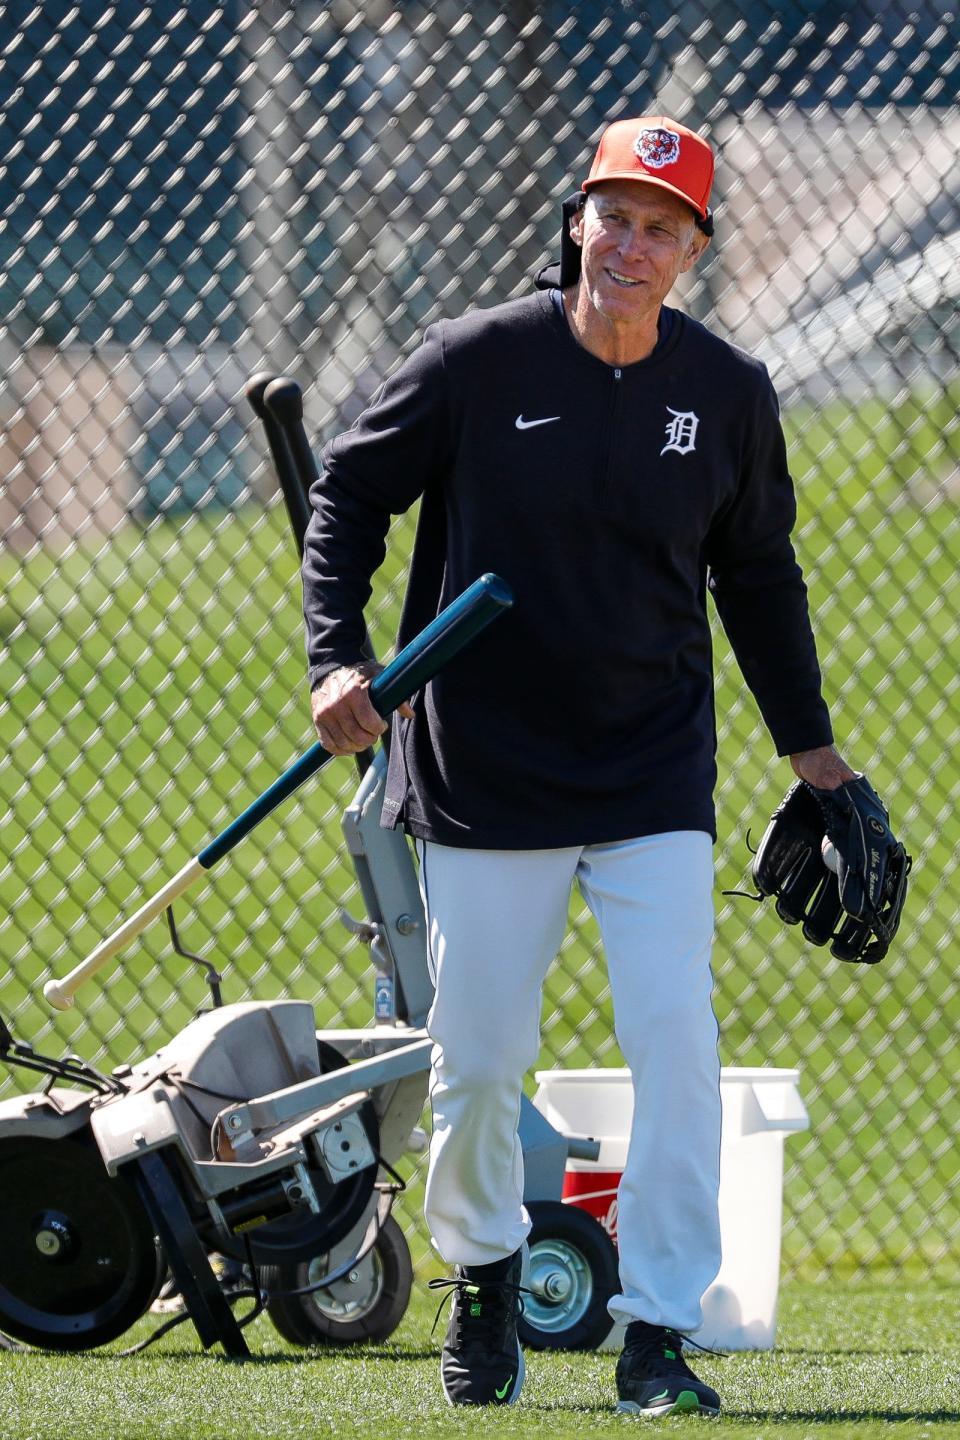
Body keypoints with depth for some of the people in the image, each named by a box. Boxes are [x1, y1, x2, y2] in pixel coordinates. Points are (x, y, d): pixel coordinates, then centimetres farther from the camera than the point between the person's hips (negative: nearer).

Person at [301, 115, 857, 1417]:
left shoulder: (729, 393, -1)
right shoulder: (476, 361, -9)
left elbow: (757, 572, 14)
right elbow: (350, 493, 2)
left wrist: (807, 742, 15)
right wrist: (338, 657, -11)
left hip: (656, 778, 1)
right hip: (484, 773, -1)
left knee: (677, 1045, -12)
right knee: (477, 1059, 4)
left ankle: (658, 1333, -5)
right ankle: (483, 1277, 31)